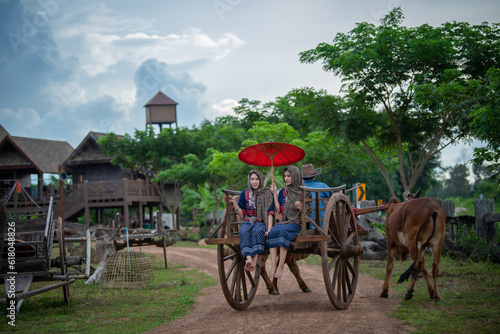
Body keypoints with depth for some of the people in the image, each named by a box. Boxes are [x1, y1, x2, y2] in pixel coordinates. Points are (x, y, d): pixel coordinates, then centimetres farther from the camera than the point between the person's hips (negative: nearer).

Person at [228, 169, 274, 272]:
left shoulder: (267, 193, 8)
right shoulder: (244, 194, 15)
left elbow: (270, 213, 0)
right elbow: (241, 215, 11)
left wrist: (269, 229, -13)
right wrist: (234, 203, -4)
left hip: (261, 222, -2)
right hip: (247, 222, 2)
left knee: (258, 231, -38)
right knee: (245, 232, -35)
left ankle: (254, 262, -51)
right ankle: (248, 259, -57)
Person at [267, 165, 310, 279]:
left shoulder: (303, 192, 4)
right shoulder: (283, 192, 18)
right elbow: (278, 211, 11)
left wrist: (301, 207, -21)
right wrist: (274, 193, 11)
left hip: (297, 223, -4)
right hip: (284, 222, 4)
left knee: (282, 231, -36)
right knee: (272, 232, -30)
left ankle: (280, 267, -36)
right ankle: (273, 266, -37)